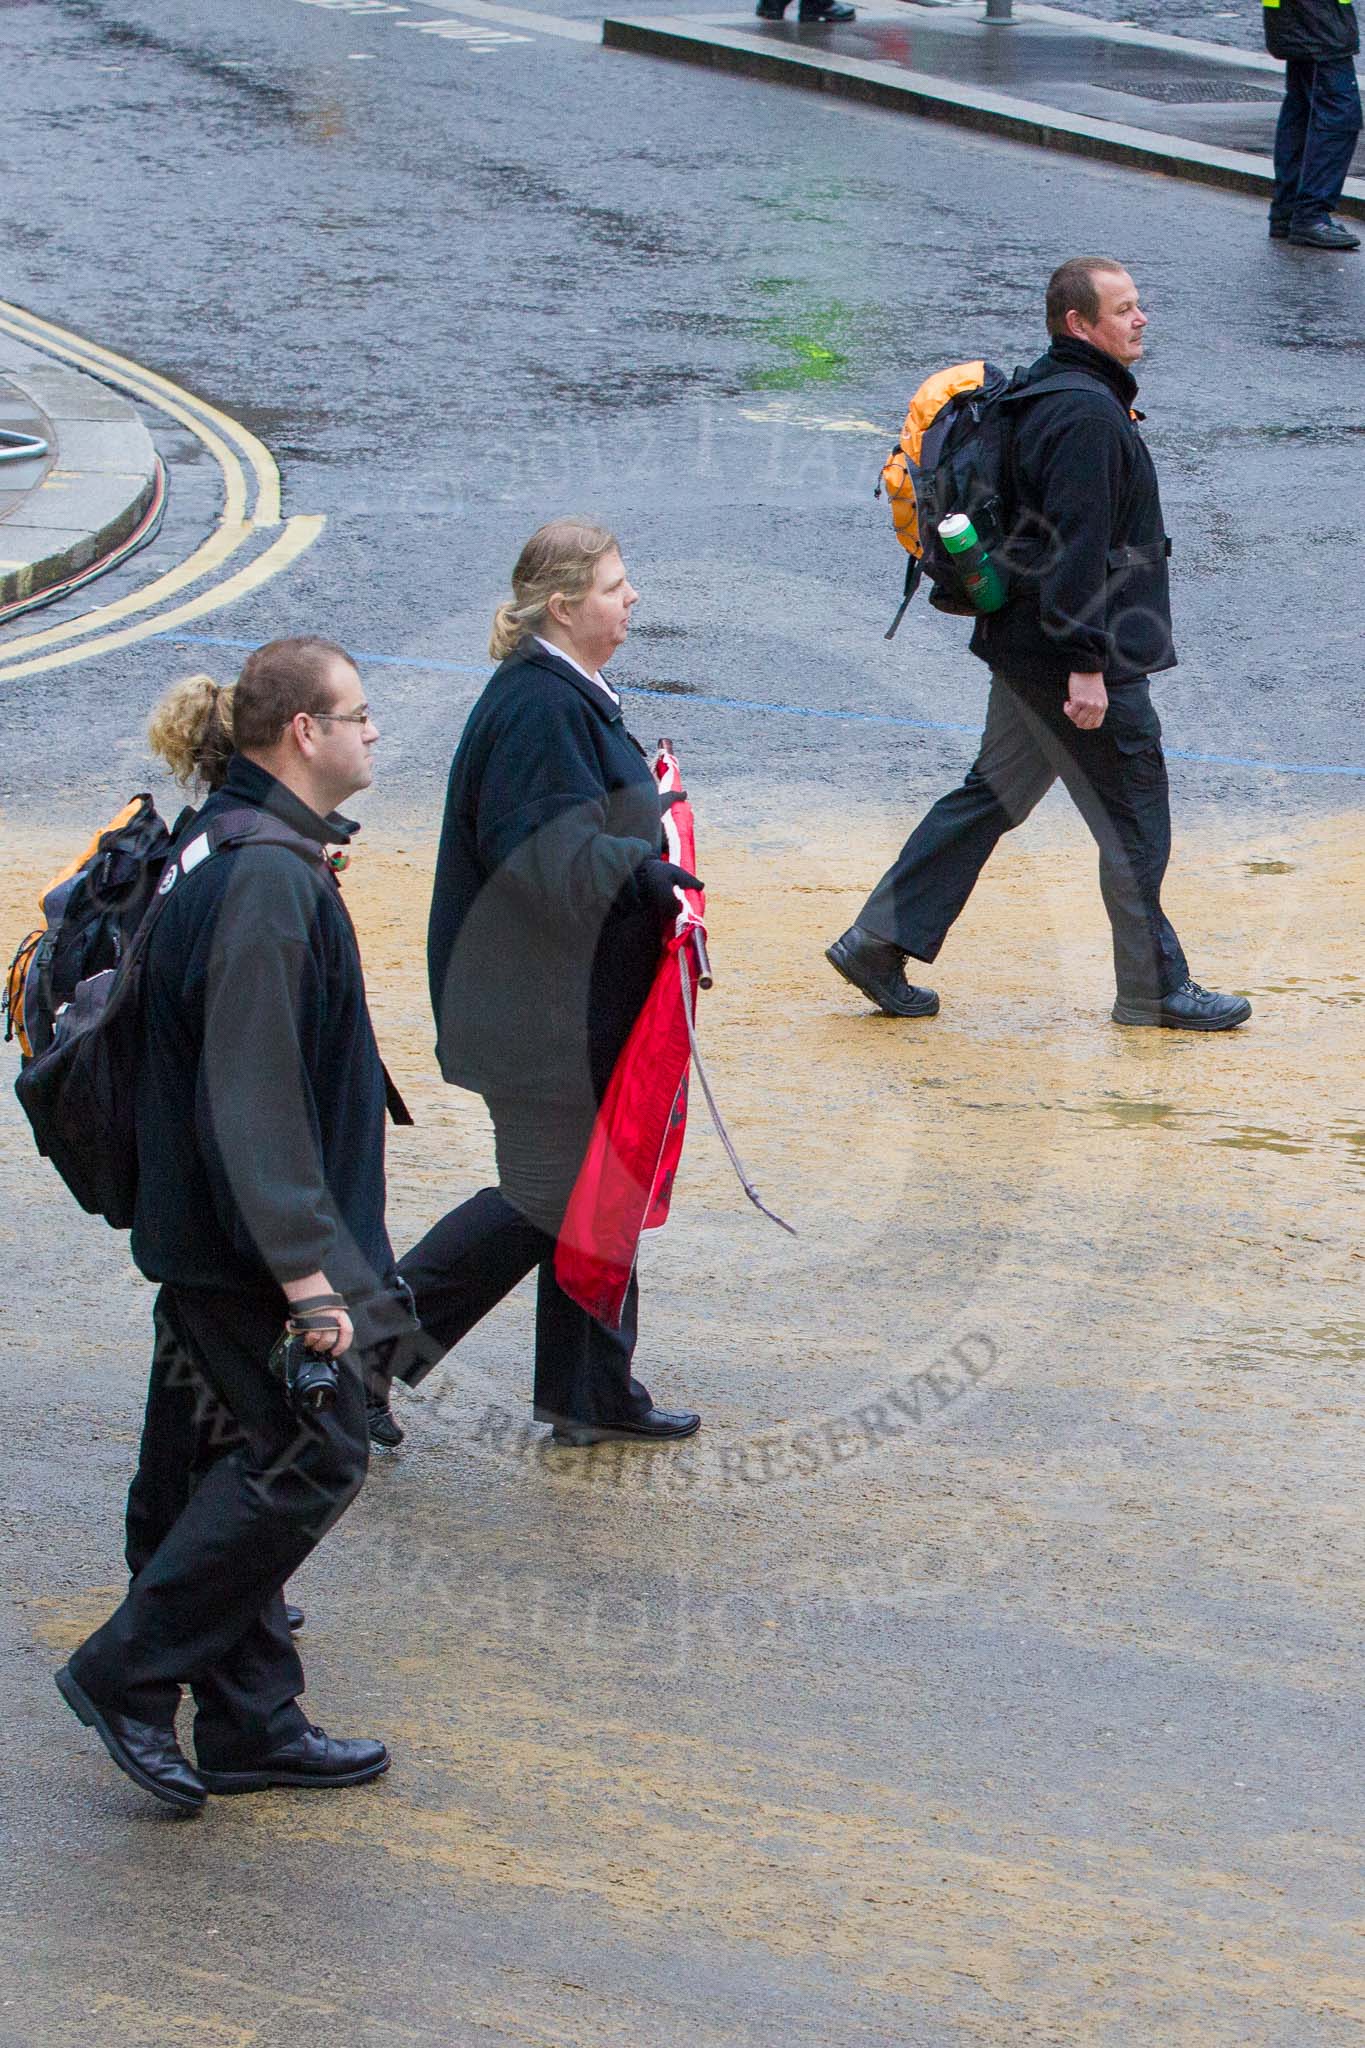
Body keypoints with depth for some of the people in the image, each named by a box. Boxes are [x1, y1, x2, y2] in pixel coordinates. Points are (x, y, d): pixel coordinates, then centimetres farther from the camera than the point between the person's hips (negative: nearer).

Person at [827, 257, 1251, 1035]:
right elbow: (1076, 544, -24)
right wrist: (1087, 664, -24)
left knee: (992, 795, 15)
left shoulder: (1049, 394, 13)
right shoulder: (1087, 415, -20)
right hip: (1076, 655, -10)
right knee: (1135, 822, 1)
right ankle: (1154, 988, 11)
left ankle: (879, 942, 16)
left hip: (1025, 648, 10)